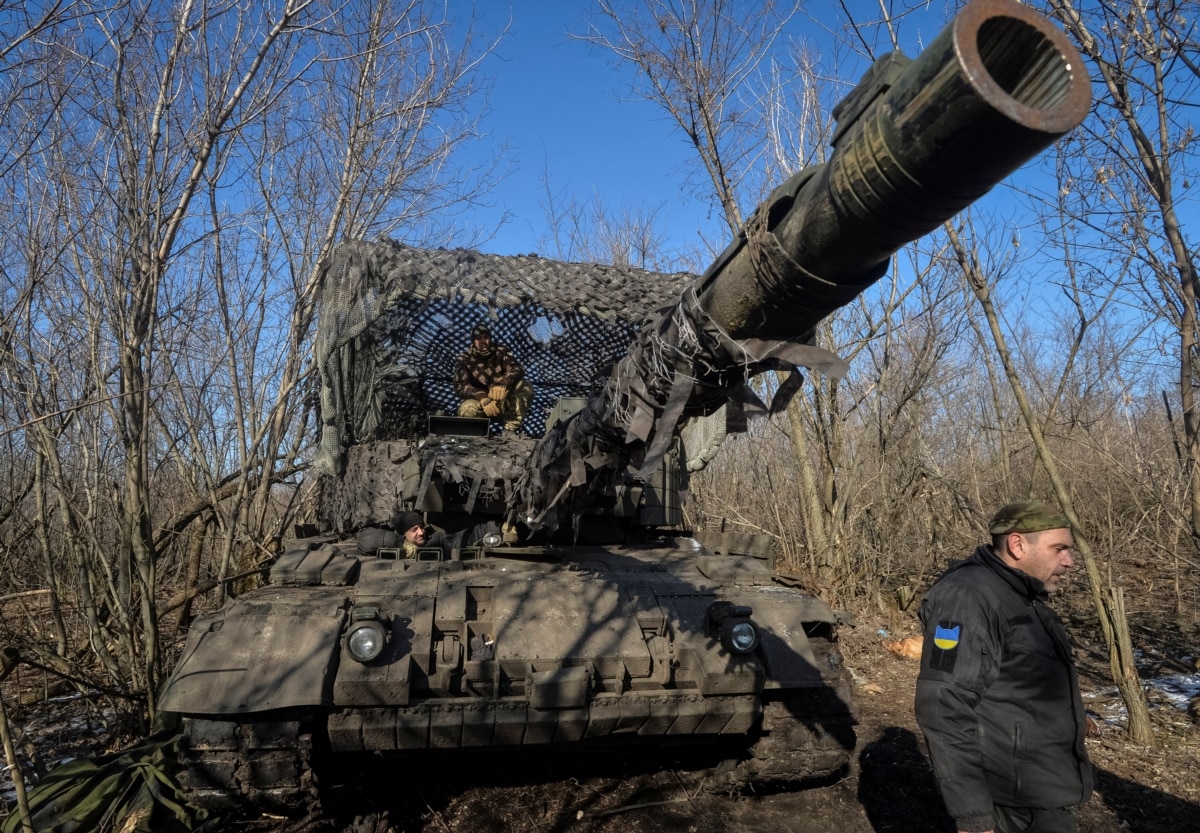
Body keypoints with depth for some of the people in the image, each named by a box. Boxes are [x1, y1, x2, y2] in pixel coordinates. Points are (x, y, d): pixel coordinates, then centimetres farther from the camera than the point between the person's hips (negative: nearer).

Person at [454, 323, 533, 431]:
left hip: (504, 402, 2)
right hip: (481, 403, -2)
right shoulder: (464, 360, -5)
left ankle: (509, 431, -25)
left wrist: (502, 384, -40)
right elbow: (460, 387, -15)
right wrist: (483, 398, -35)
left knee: (525, 386, -25)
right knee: (466, 409, -36)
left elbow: (517, 369, -17)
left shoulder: (500, 351, -2)